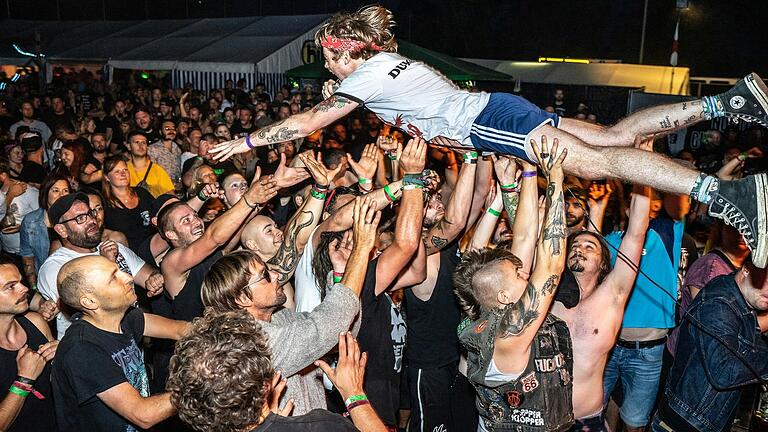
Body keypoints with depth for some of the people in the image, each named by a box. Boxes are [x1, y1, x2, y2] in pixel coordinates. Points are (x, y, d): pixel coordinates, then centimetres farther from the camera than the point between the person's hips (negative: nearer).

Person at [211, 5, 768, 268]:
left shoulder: (367, 75, -4)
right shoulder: (387, 62, 22)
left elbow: (307, 124, -3)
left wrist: (246, 141, 6)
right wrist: (338, 100, 31)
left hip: (491, 119, -8)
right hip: (496, 109, 8)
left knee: (592, 162, -21)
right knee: (614, 135, 4)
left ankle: (721, 192, -31)